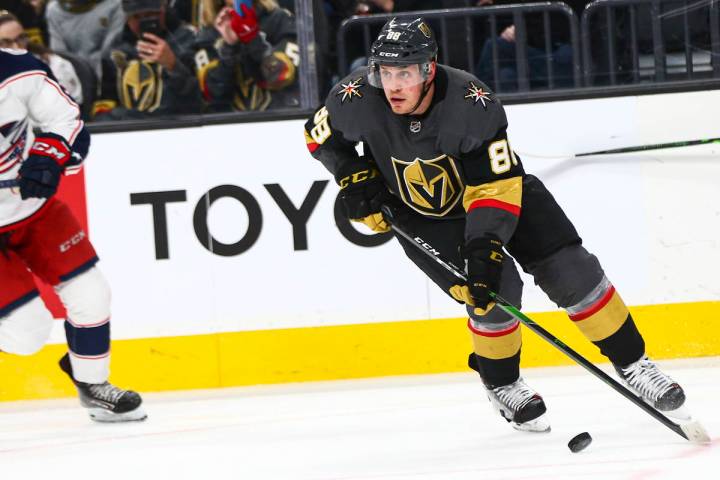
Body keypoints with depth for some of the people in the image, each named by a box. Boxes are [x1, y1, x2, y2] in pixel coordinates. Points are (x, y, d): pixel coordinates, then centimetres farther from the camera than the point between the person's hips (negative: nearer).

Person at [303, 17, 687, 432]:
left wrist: (485, 246, -39)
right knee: (494, 290, -19)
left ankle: (632, 363, 8)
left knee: (570, 269, -9)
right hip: (419, 213, 0)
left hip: (491, 184, 0)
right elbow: (321, 134, -4)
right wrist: (353, 176, -13)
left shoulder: (471, 102, -33)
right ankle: (501, 384, 7)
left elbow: (497, 185, -30)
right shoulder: (358, 99, -26)